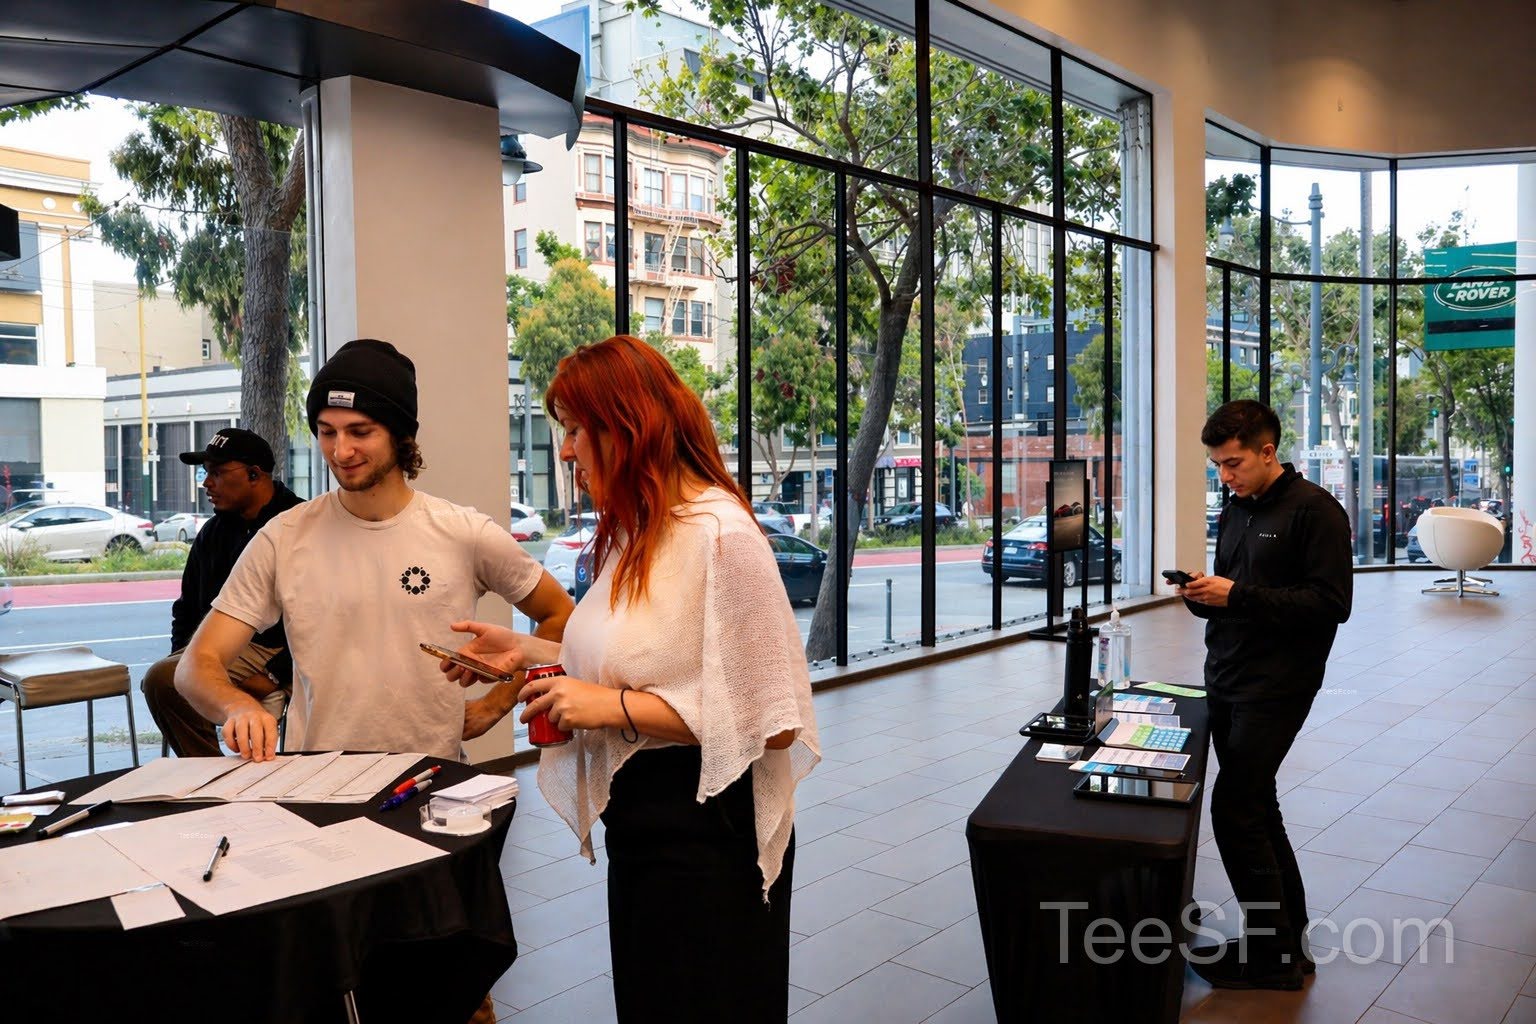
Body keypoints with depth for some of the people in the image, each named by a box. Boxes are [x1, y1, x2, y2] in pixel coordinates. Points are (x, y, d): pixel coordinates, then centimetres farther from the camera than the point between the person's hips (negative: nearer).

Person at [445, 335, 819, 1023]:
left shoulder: (720, 533, -22)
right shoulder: (635, 536, 7)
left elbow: (772, 723, -23)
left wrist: (614, 706, -23)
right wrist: (527, 653, 7)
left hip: (706, 835, -9)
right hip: (638, 824, 9)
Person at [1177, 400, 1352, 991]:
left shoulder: (1314, 510, -10)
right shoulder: (1234, 513, 14)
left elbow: (1333, 602, -17)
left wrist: (1237, 595, -21)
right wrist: (1202, 595, -1)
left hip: (1275, 687, -8)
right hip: (1225, 681, 8)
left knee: (1234, 810, -10)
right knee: (1255, 809, 14)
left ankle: (1270, 953, 5)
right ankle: (1289, 939, 27)